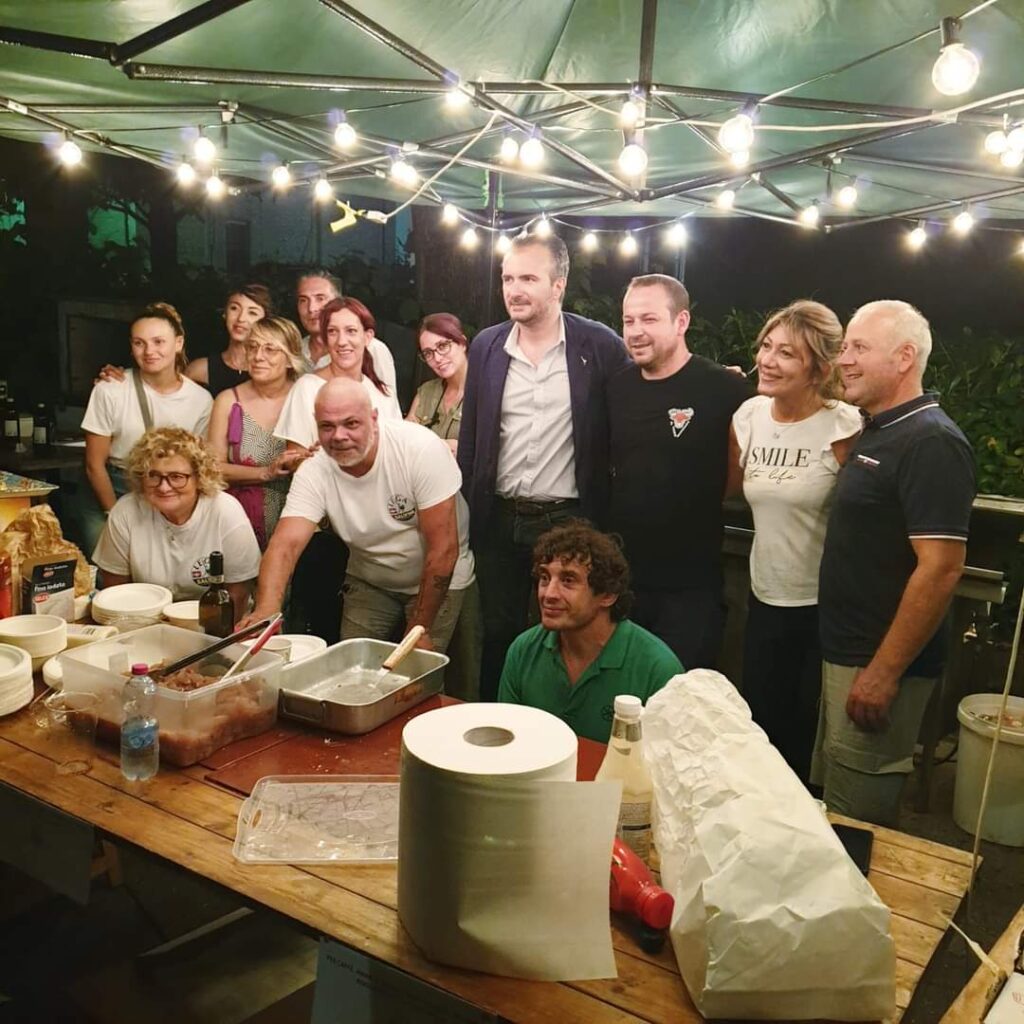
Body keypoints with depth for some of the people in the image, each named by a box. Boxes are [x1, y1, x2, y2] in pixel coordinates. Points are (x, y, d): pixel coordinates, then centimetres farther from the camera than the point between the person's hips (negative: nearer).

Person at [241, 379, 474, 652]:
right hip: (369, 584, 3)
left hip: (438, 581, -3)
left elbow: (443, 548, -24)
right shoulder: (314, 473, -17)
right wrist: (266, 609, -49)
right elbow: (285, 545, -28)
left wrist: (420, 629, -19)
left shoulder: (422, 449, -27)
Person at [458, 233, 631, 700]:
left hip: (569, 520, -3)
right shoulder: (487, 345, 3)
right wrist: (463, 506, 5)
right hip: (498, 520, 4)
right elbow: (470, 434, 8)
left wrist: (605, 517, -5)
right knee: (498, 635, 16)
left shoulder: (600, 346, -8)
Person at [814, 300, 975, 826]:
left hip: (880, 664, -9)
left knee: (857, 821, 4)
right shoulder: (874, 432, 12)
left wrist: (883, 673, -22)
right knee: (829, 802, 21)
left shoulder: (931, 442, -18)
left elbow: (940, 569, -24)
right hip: (845, 651, 9)